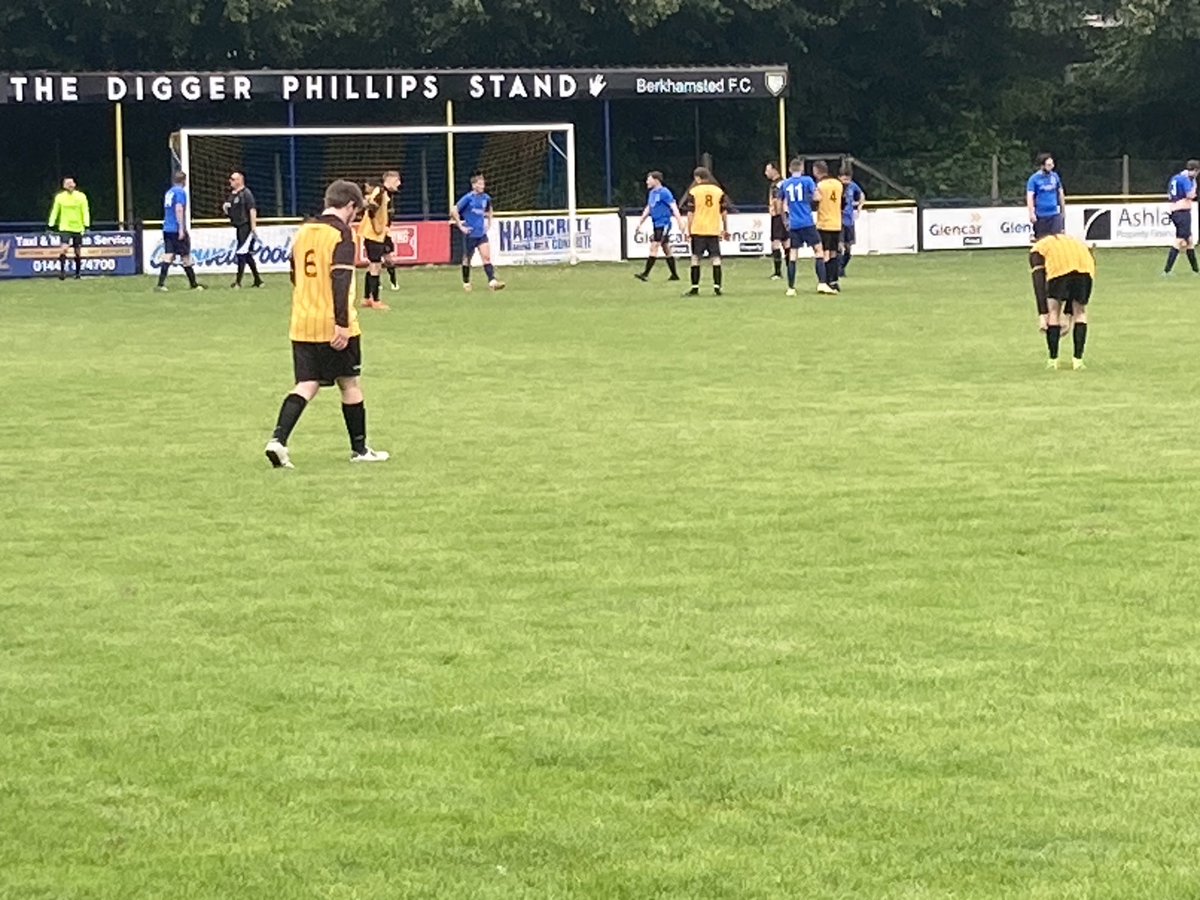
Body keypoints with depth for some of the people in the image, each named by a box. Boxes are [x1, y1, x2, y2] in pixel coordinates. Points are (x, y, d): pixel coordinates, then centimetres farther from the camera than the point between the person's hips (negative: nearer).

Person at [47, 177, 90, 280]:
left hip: (78, 228, 1)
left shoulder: (81, 197, 0)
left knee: (78, 251, 5)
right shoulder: (60, 197, 1)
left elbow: (85, 212, 1)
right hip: (64, 228, -1)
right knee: (64, 248, -17)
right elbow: (54, 211, 5)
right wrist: (51, 224, -1)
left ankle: (78, 272, 17)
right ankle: (62, 271, -14)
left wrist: (86, 225, -9)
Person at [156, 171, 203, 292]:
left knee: (168, 256, 0)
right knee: (186, 257, 2)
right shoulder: (180, 192, -7)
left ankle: (161, 283, -14)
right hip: (177, 229, -7)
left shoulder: (169, 192, 17)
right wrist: (182, 229, -21)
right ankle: (193, 284, 11)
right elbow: (179, 209, -19)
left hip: (167, 229, 7)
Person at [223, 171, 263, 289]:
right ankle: (257, 280, 19)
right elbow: (228, 211, 26)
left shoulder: (246, 193, -11)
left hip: (246, 227, -9)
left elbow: (252, 210, -17)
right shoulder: (231, 194, 17)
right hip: (239, 227, 9)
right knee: (248, 255, 12)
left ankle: (238, 281, -12)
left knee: (241, 253, -12)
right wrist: (225, 206, 2)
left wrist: (253, 226, -24)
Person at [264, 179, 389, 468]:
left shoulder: (303, 231, 13)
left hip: (301, 324, 6)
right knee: (350, 383, 9)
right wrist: (342, 324, -22)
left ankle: (278, 439, -16)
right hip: (333, 326, -6)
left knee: (307, 385, 4)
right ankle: (359, 448, 19)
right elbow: (340, 279, -19)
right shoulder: (341, 233, -9)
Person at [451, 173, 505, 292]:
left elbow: (489, 210, 28)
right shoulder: (468, 198, -12)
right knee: (467, 259, 8)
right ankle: (466, 283, 23)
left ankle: (492, 281, -19)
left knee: (486, 257, -9)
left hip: (482, 233, 4)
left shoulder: (486, 198, 5)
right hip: (470, 233, -4)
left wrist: (489, 223, 18)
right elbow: (454, 211, -14)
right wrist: (461, 226, -13)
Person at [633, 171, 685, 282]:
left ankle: (645, 274, -17)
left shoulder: (664, 192, -12)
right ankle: (674, 275, 18)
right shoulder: (652, 193, 14)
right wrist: (640, 223, 22)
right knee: (666, 250, 12)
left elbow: (674, 208, -16)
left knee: (654, 247, -14)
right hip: (656, 225, 9)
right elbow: (648, 209, 23)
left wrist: (680, 223, -23)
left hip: (664, 224, -9)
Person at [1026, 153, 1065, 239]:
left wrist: (1063, 210, 19)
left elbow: (1060, 193, 16)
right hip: (1041, 215, -3)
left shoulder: (1055, 176, 5)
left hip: (1055, 214, 3)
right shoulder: (1034, 179, -7)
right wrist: (1031, 214, -17)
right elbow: (1030, 197, -10)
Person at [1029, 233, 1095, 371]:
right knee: (1080, 312, 21)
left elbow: (1039, 283, 13)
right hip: (1086, 266, 3)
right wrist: (1068, 315, 46)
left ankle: (1053, 360, 19)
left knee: (1053, 311, 17)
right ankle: (1078, 360, 20)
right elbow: (1076, 288, 42)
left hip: (1059, 267, -3)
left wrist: (1042, 314, 8)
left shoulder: (1036, 251, 29)